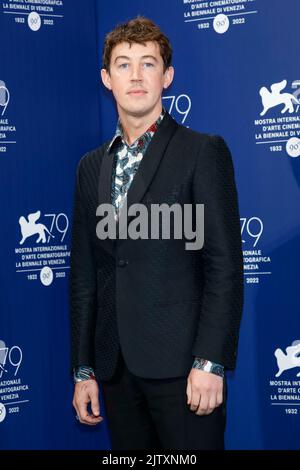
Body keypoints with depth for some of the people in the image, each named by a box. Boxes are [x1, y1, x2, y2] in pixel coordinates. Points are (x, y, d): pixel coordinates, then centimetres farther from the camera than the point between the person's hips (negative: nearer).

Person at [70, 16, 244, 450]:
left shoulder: (203, 152, -2)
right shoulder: (91, 166, 13)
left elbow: (225, 263, -8)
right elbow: (84, 274, 14)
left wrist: (210, 362, -14)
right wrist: (84, 369, 11)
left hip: (182, 363, -5)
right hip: (116, 367, 5)